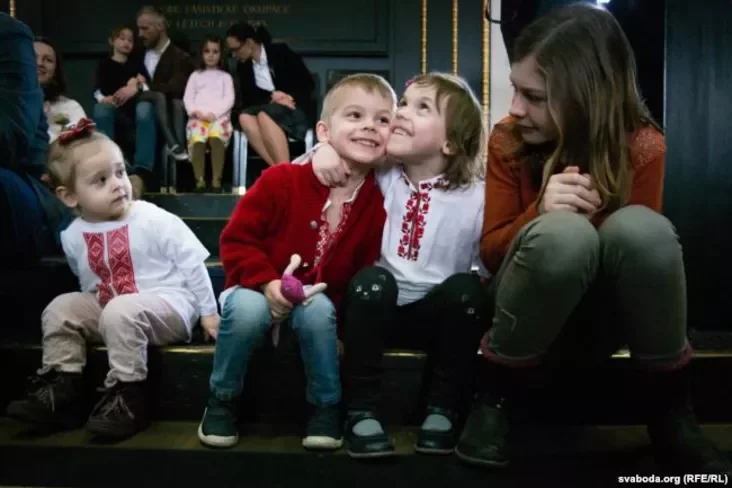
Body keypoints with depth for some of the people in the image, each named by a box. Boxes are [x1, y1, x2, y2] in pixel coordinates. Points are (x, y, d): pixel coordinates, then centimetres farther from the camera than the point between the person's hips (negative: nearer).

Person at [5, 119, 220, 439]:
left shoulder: (153, 220, -16)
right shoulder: (73, 236, 0)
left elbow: (192, 264, -11)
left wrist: (208, 312, -8)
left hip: (168, 306, -6)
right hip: (108, 306, 6)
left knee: (120, 313, -32)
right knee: (61, 308, -8)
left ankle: (127, 398, -21)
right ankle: (61, 387, 1)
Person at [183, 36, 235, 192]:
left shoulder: (225, 76, 23)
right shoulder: (195, 75, 26)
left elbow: (229, 99, 8)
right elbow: (187, 98, 15)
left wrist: (214, 113, -9)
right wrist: (195, 111, -7)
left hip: (219, 116, -1)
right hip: (198, 117, 1)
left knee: (216, 137, -37)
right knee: (197, 140, -33)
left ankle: (216, 179, -32)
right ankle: (199, 179, -29)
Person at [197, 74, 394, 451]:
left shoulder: (378, 204, -8)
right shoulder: (281, 180, -16)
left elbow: (365, 275, -1)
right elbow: (236, 240, -12)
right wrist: (267, 282, -26)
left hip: (319, 303, 2)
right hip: (257, 292, -1)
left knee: (319, 311, -32)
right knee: (247, 309, -34)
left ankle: (326, 406, -8)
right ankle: (222, 401, -7)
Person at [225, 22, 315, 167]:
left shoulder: (280, 52, -2)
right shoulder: (243, 66, 11)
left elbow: (308, 83, -3)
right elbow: (248, 98, 4)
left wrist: (290, 98, -18)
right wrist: (271, 96, -14)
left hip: (295, 109, -4)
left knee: (264, 116, -35)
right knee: (244, 117, -29)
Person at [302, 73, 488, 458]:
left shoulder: (475, 198, -11)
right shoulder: (380, 176, -3)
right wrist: (324, 148, -12)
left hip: (439, 314, -1)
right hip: (378, 307, 1)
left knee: (466, 287, -29)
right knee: (373, 278, -30)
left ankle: (443, 409, -13)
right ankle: (361, 411, -21)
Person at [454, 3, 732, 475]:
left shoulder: (642, 145, -11)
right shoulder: (508, 141, -9)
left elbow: (643, 246, -8)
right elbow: (490, 250, -10)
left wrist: (595, 220, -27)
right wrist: (539, 214, -30)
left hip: (604, 315, 1)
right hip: (529, 318, 0)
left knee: (640, 226, -33)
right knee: (562, 233, -36)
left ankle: (671, 412, -14)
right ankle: (497, 396, -14)